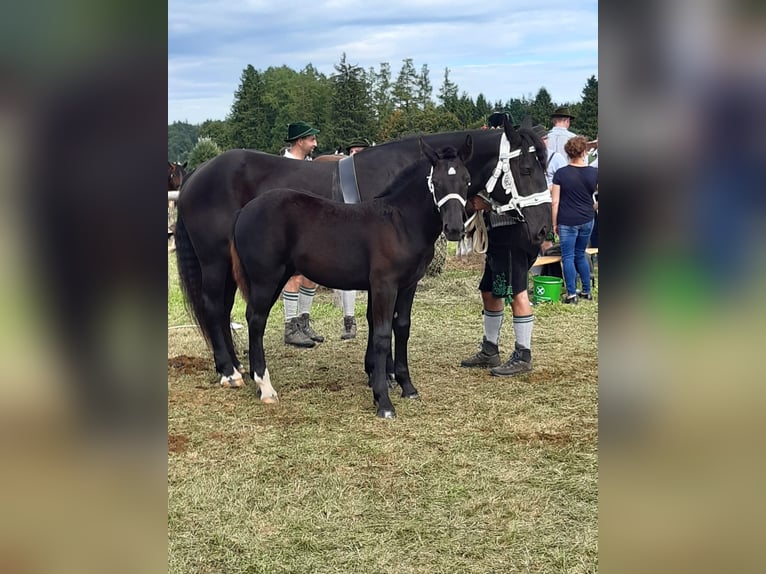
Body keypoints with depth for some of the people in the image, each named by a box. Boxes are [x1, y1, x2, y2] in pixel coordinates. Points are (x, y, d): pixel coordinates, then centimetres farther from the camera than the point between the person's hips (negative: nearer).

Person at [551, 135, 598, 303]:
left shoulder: (561, 174, -9)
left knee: (568, 257, 2)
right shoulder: (594, 173, -2)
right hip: (587, 220, 4)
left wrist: (554, 223, 1)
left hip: (567, 222, -4)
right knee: (580, 255, 17)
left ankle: (572, 294, -1)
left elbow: (555, 202, -7)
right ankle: (586, 291, 21)